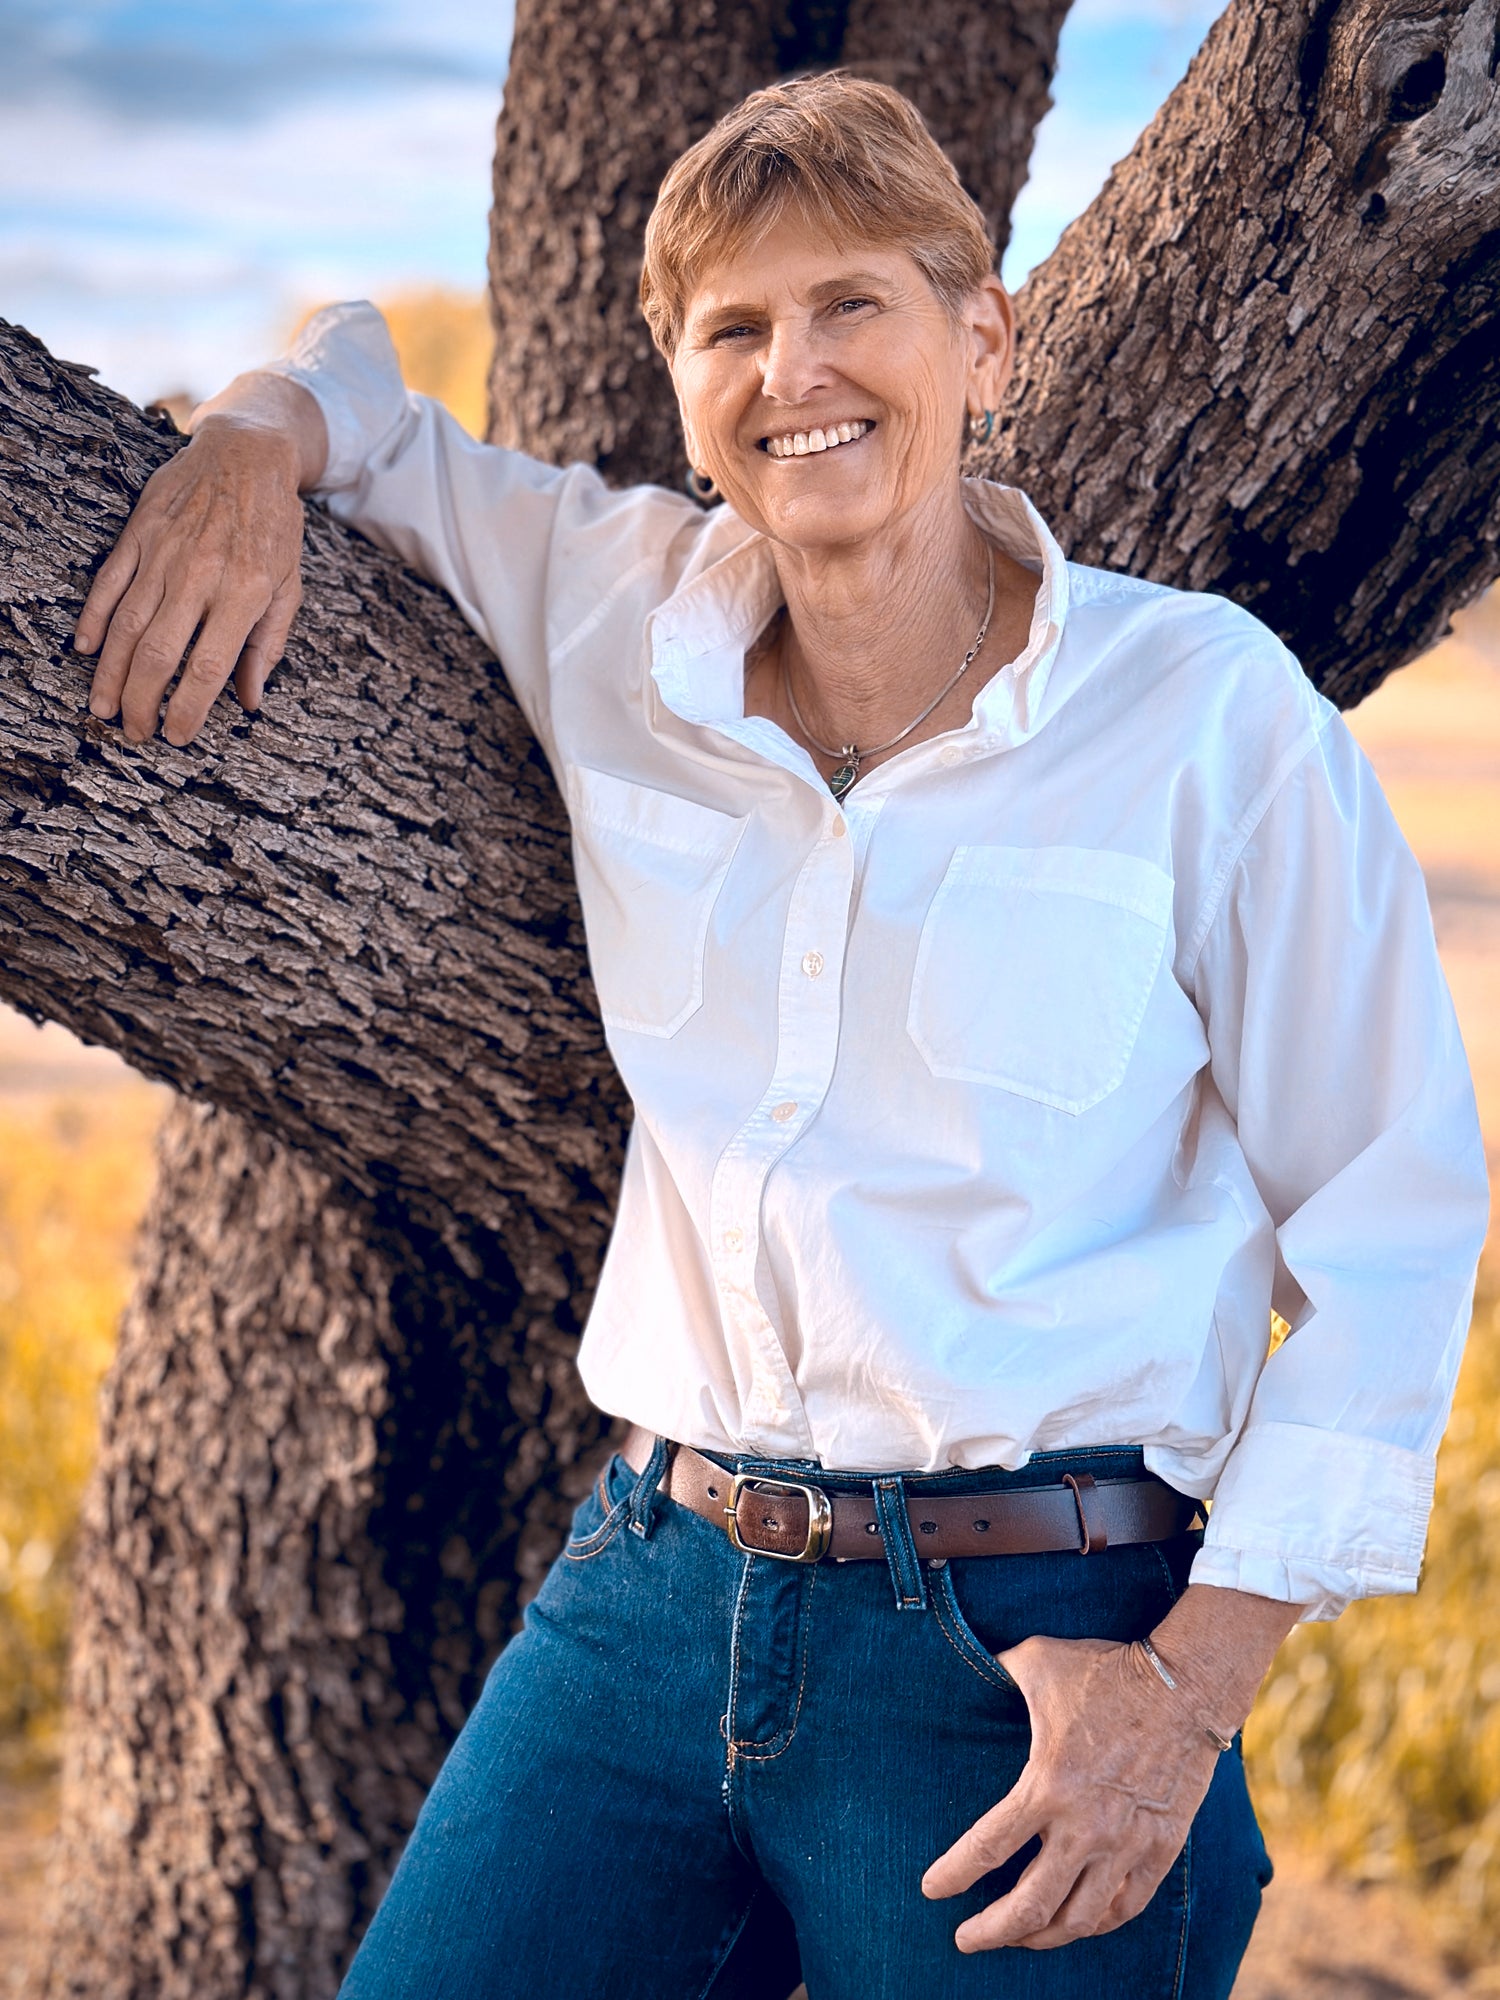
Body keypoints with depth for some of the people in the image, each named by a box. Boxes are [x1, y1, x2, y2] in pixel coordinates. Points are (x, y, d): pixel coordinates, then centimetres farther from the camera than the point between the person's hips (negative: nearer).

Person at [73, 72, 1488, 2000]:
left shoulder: (1205, 709, -7)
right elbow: (364, 375, 22)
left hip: (1028, 1648, -3)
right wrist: (248, 447, -2)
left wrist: (1196, 1684, -11)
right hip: (656, 1586, 4)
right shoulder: (616, 618, 4)